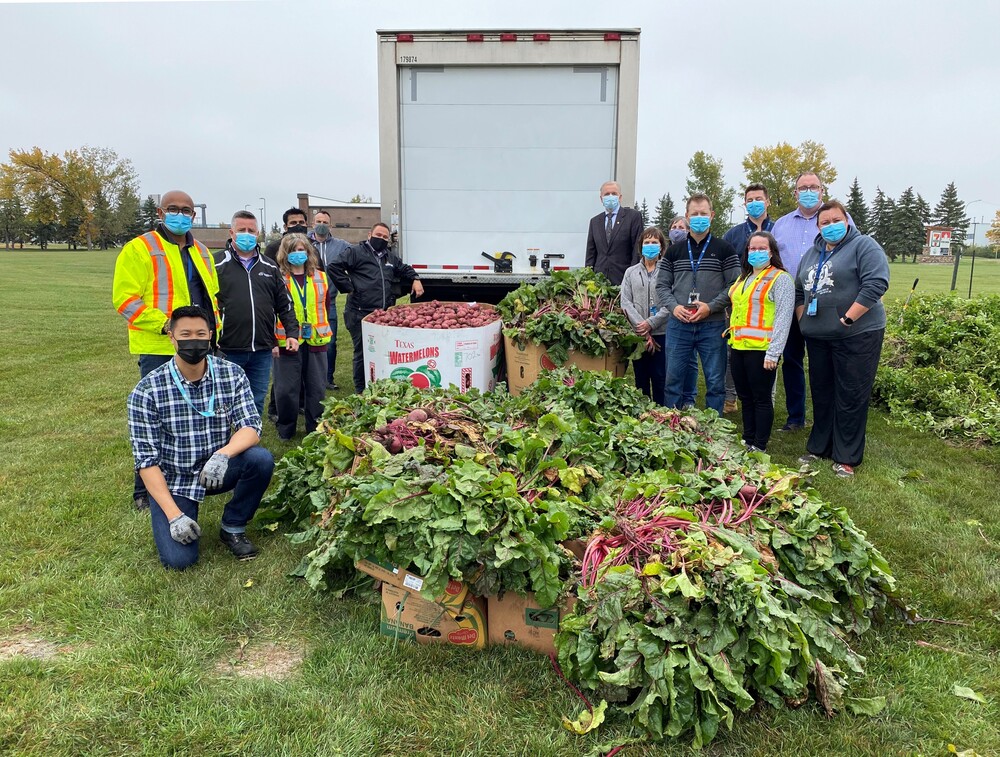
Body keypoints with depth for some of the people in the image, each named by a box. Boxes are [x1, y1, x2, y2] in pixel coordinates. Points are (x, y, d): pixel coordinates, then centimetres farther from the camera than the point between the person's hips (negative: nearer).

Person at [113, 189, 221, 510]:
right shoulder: (140, 249, -5)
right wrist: (165, 324, -20)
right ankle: (145, 492, 10)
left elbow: (213, 295, 24)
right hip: (159, 351, -7)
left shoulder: (201, 252, 16)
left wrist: (213, 329, 10)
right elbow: (125, 299, -11)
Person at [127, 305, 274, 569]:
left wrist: (223, 454, -38)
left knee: (261, 459, -27)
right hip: (172, 481, -2)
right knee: (179, 559, -19)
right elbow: (146, 460, -14)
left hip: (218, 469, 2)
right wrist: (174, 515, -22)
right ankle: (187, 514, 17)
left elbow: (251, 427, -16)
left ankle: (232, 528, -1)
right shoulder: (147, 391, -15)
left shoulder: (232, 375, -10)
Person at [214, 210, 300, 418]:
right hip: (228, 351, -4)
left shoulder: (269, 267, 13)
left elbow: (285, 304, 15)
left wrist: (292, 333, 5)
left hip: (262, 351, 4)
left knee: (257, 403, 12)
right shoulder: (217, 264, -1)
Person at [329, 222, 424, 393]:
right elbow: (334, 267, -7)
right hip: (360, 314, -6)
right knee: (362, 353, -1)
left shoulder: (391, 257, 22)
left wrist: (415, 279, 17)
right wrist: (349, 288, -8)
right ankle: (361, 391, 10)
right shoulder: (355, 252, 0)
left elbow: (405, 269, 38)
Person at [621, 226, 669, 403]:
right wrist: (643, 332, -10)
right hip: (637, 335, 3)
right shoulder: (631, 272, 10)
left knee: (660, 378, -1)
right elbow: (626, 302, 1)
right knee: (641, 378, 9)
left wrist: (651, 323, -14)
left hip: (662, 333, -3)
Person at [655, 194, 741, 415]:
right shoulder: (674, 251, 10)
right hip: (678, 325, 2)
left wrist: (710, 307, -14)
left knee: (715, 382, 3)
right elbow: (662, 285, 10)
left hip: (713, 326, -2)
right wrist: (674, 307, -7)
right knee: (673, 380, 6)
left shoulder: (724, 250, 3)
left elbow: (734, 286, -1)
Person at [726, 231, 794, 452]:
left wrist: (773, 353, -18)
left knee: (762, 398, 1)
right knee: (745, 398, 14)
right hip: (738, 348, 7)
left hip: (761, 349, -7)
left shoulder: (780, 279, -5)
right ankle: (747, 441, 24)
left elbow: (783, 318, -11)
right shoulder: (743, 278, 19)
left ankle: (759, 447, 9)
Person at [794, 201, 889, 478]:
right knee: (821, 394, 15)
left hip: (857, 336, -6)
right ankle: (818, 448, 27)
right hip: (818, 337, 7)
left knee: (851, 398, -1)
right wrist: (803, 319, 9)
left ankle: (847, 459, 8)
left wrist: (847, 319, -20)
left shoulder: (864, 246, -5)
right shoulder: (812, 254, 16)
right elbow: (799, 290, 23)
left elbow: (876, 283, -18)